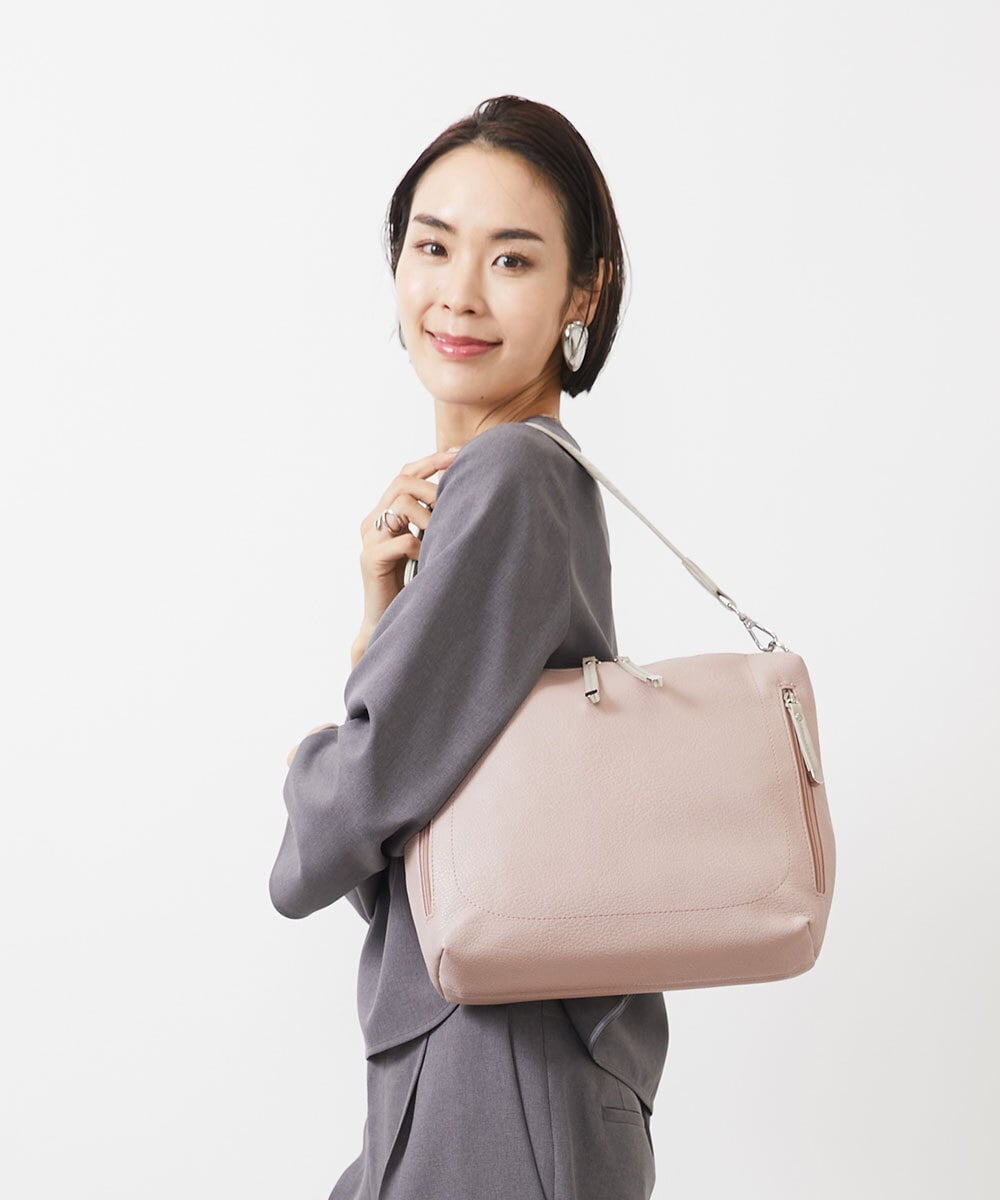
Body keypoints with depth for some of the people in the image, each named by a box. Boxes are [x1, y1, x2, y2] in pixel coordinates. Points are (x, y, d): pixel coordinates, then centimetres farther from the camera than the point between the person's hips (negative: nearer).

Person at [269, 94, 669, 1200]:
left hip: (505, 1068, -9)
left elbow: (356, 802, -19)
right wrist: (384, 601, -7)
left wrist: (305, 769, 2)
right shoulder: (482, 481, 10)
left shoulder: (509, 482, -19)